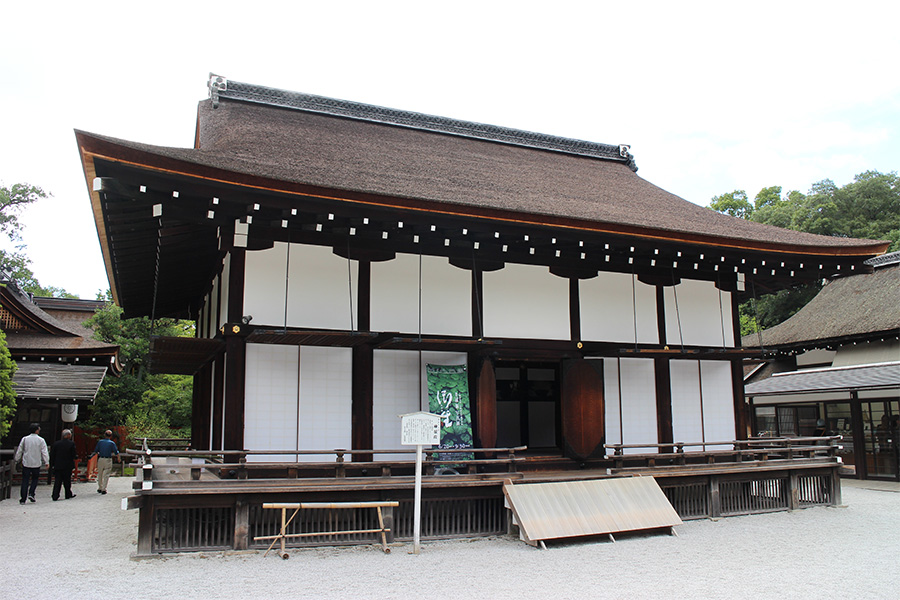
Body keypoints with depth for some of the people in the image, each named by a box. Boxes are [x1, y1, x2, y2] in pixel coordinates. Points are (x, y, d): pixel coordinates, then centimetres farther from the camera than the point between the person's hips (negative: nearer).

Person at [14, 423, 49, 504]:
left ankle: (22, 499, 1)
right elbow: (44, 452, -6)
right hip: (36, 463, -1)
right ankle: (31, 494, 0)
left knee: (25, 481, 4)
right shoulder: (41, 440, -5)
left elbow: (19, 451, 8)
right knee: (35, 479, 16)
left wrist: (17, 459, 20)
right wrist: (47, 462, -3)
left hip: (26, 463, 2)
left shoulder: (24, 439, 1)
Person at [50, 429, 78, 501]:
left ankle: (55, 496, 0)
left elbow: (52, 455, 1)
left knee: (57, 482, 6)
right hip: (67, 466, -2)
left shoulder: (56, 443, 0)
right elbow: (74, 456, -10)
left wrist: (52, 465, 8)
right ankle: (68, 495, 19)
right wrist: (77, 456, 12)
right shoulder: (71, 444, -9)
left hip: (57, 466, 2)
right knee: (67, 481, 10)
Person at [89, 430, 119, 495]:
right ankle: (103, 489, -2)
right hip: (108, 460, -2)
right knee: (106, 475, 1)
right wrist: (118, 458, 15)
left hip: (100, 459, 2)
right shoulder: (112, 443, -3)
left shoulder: (100, 442, 3)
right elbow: (116, 453, -1)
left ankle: (99, 488, 22)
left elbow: (95, 451, 2)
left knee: (99, 475, 15)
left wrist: (91, 456, 12)